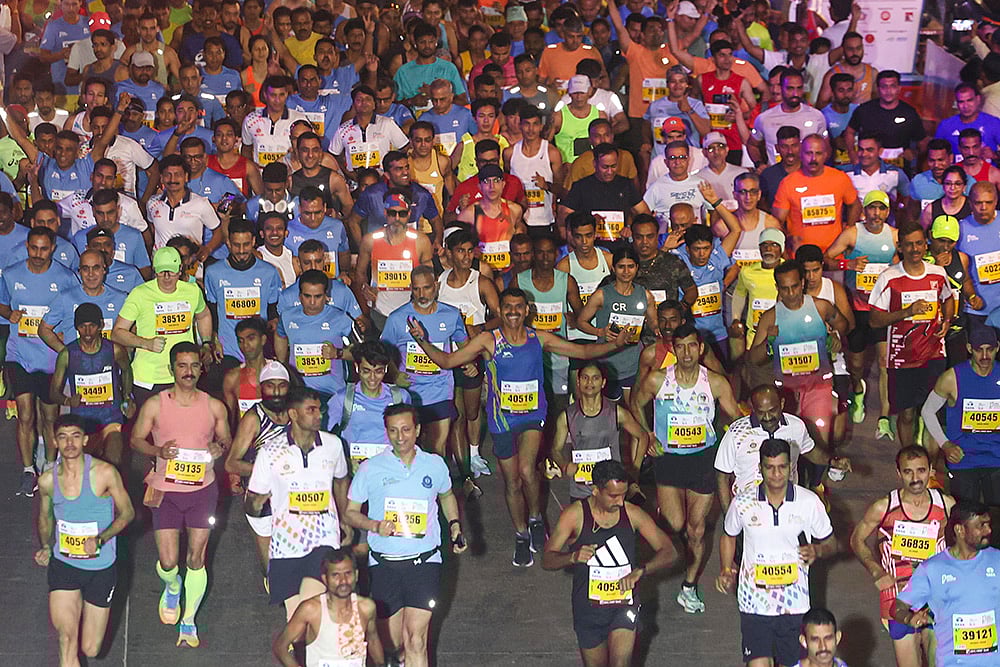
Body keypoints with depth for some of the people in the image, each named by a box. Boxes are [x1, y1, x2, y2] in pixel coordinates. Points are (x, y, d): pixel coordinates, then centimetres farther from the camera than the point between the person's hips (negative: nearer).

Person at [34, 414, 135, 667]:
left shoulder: (104, 473, -15)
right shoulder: (47, 480, -5)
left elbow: (127, 513, -5)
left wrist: (100, 540, -19)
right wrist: (45, 547, 2)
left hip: (101, 568, -1)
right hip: (63, 564, 1)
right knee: (66, 636, -20)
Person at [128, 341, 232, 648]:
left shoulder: (214, 407, 0)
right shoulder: (155, 405, -4)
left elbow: (227, 440, 12)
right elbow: (136, 439, 5)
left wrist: (221, 448, -12)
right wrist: (158, 451, -15)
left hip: (203, 488, 1)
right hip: (166, 491, -1)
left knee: (196, 558, 4)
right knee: (168, 561, -3)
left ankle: (188, 621, 21)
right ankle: (172, 588, 35)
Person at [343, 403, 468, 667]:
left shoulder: (435, 465, 4)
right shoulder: (370, 469, -2)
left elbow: (446, 496, 25)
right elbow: (350, 512, 5)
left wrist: (455, 526, 10)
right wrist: (374, 525, -14)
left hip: (424, 563, 0)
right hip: (384, 564, 0)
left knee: (415, 640, -12)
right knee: (393, 643, 10)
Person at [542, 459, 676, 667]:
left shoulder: (633, 514, -6)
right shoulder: (575, 515, -11)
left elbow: (669, 553, -5)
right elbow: (547, 560, -9)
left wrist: (640, 571, -23)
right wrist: (573, 557, -30)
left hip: (624, 605, 0)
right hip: (589, 609, 0)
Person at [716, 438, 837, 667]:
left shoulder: (809, 502, -5)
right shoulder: (743, 503, -5)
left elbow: (830, 543, 7)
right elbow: (728, 536, 15)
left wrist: (817, 551, -15)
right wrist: (726, 571, 1)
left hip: (794, 604, 1)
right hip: (755, 603, -1)